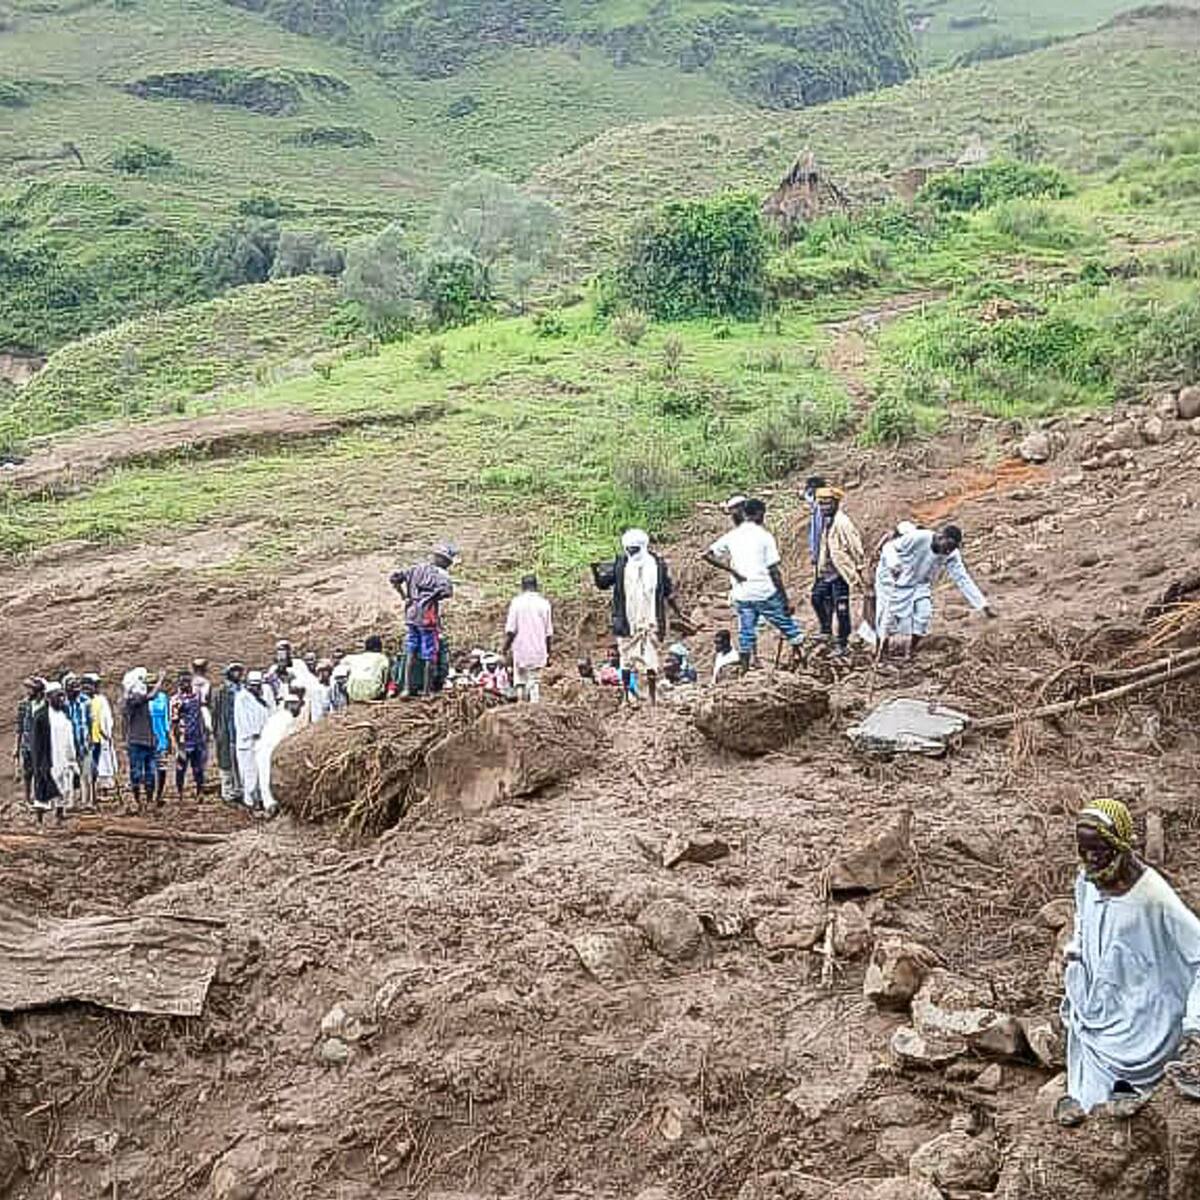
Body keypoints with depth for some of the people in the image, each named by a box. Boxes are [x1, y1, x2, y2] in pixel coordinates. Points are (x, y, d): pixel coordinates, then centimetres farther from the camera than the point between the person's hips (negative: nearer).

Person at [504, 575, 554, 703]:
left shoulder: (517, 602, -4)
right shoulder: (544, 603, 2)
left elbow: (510, 630, -6)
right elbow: (549, 632, 5)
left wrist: (506, 649, 2)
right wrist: (549, 652, 13)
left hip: (521, 650, -1)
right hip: (538, 651, 1)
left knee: (520, 683, 10)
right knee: (535, 683, 5)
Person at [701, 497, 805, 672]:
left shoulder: (731, 536, 6)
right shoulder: (765, 536, -6)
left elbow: (707, 555, 1)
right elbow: (774, 571, -8)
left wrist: (732, 570, 0)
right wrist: (786, 600, -4)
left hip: (742, 594, 4)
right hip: (766, 593, -4)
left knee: (746, 635, 9)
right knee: (790, 628, 9)